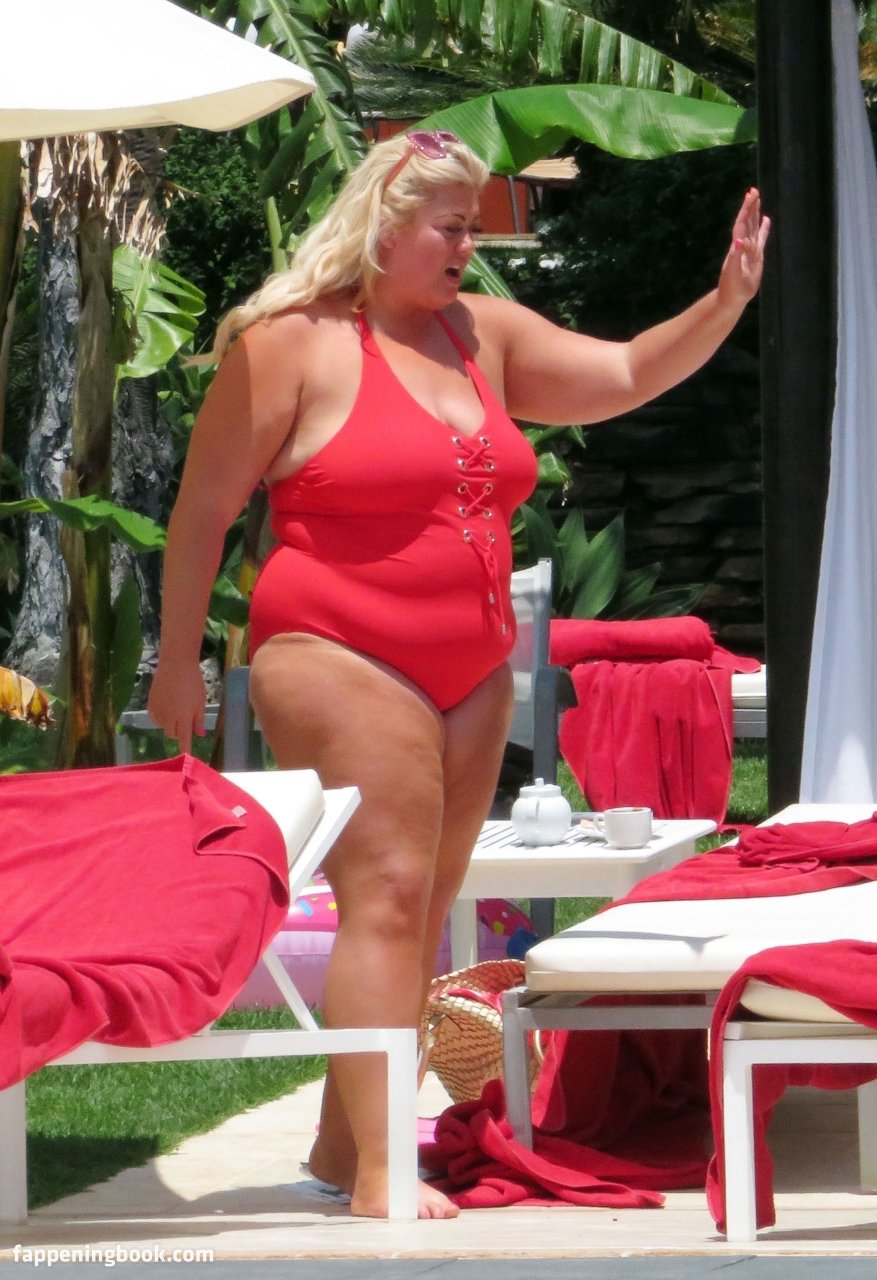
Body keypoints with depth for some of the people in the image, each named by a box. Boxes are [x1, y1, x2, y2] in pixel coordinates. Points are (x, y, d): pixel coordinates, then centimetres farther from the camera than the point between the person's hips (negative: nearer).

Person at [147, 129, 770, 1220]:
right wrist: (178, 665, -3)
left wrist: (726, 301, -2)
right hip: (341, 664, -7)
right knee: (386, 896, -15)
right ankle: (377, 1172, -17)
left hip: (470, 674, 7)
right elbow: (204, 507, -3)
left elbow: (628, 375, 14)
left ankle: (342, 1143, 17)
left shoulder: (483, 334, 13)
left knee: (420, 911, 8)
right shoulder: (293, 341, -6)